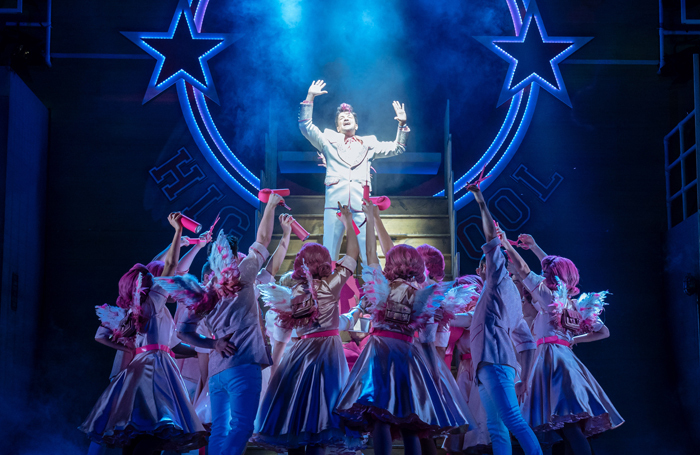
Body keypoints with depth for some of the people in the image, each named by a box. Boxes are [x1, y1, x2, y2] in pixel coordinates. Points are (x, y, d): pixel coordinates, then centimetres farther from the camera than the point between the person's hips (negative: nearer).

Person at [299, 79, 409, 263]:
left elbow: (396, 148, 28)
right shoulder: (329, 141, 22)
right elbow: (305, 126, 13)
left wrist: (402, 124, 16)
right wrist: (310, 97, 7)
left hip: (361, 206, 1)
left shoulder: (368, 144, 26)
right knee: (329, 255, -5)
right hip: (335, 204, -1)